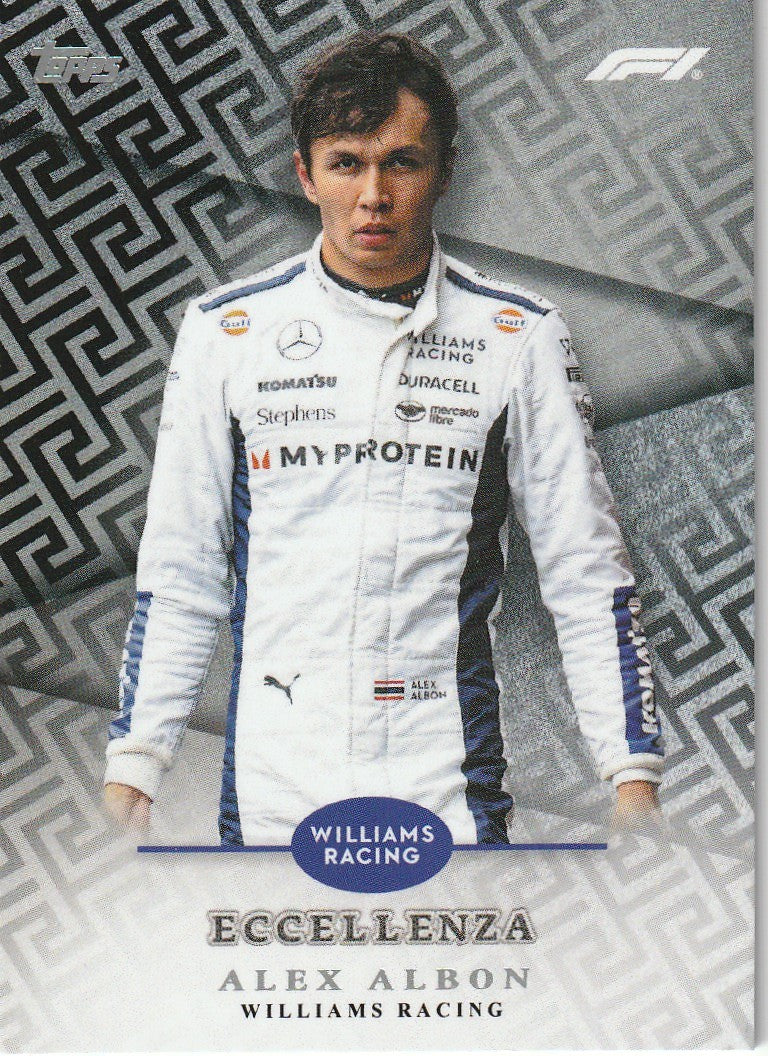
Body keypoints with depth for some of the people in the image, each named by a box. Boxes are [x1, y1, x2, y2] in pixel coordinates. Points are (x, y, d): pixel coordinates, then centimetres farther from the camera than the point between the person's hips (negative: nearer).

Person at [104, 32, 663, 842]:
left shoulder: (521, 338, 1)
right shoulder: (226, 331, 2)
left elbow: (587, 577, 3)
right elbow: (178, 578, 7)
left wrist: (633, 776, -2)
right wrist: (130, 773, 3)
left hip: (450, 791, 0)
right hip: (271, 792, 1)